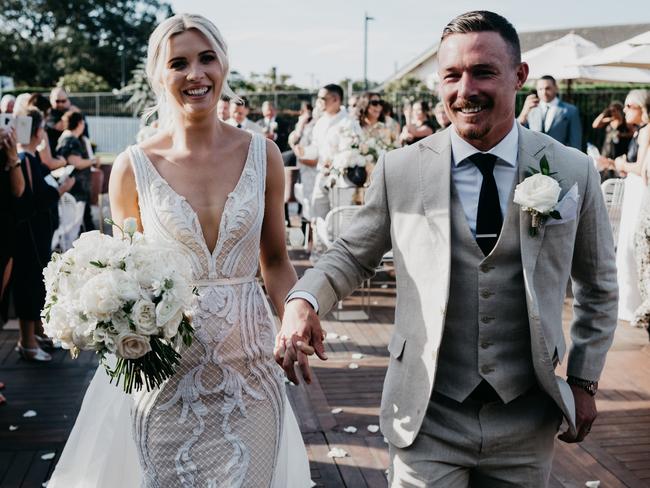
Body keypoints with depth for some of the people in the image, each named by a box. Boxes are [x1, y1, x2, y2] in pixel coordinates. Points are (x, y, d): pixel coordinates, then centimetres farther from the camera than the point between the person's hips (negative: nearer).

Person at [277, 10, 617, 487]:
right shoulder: (400, 170, -6)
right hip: (428, 420, -1)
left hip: (527, 424, 2)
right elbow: (352, 255, 4)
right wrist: (303, 300, -15)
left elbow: (598, 286, 9)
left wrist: (585, 381, 7)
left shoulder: (574, 172, -3)